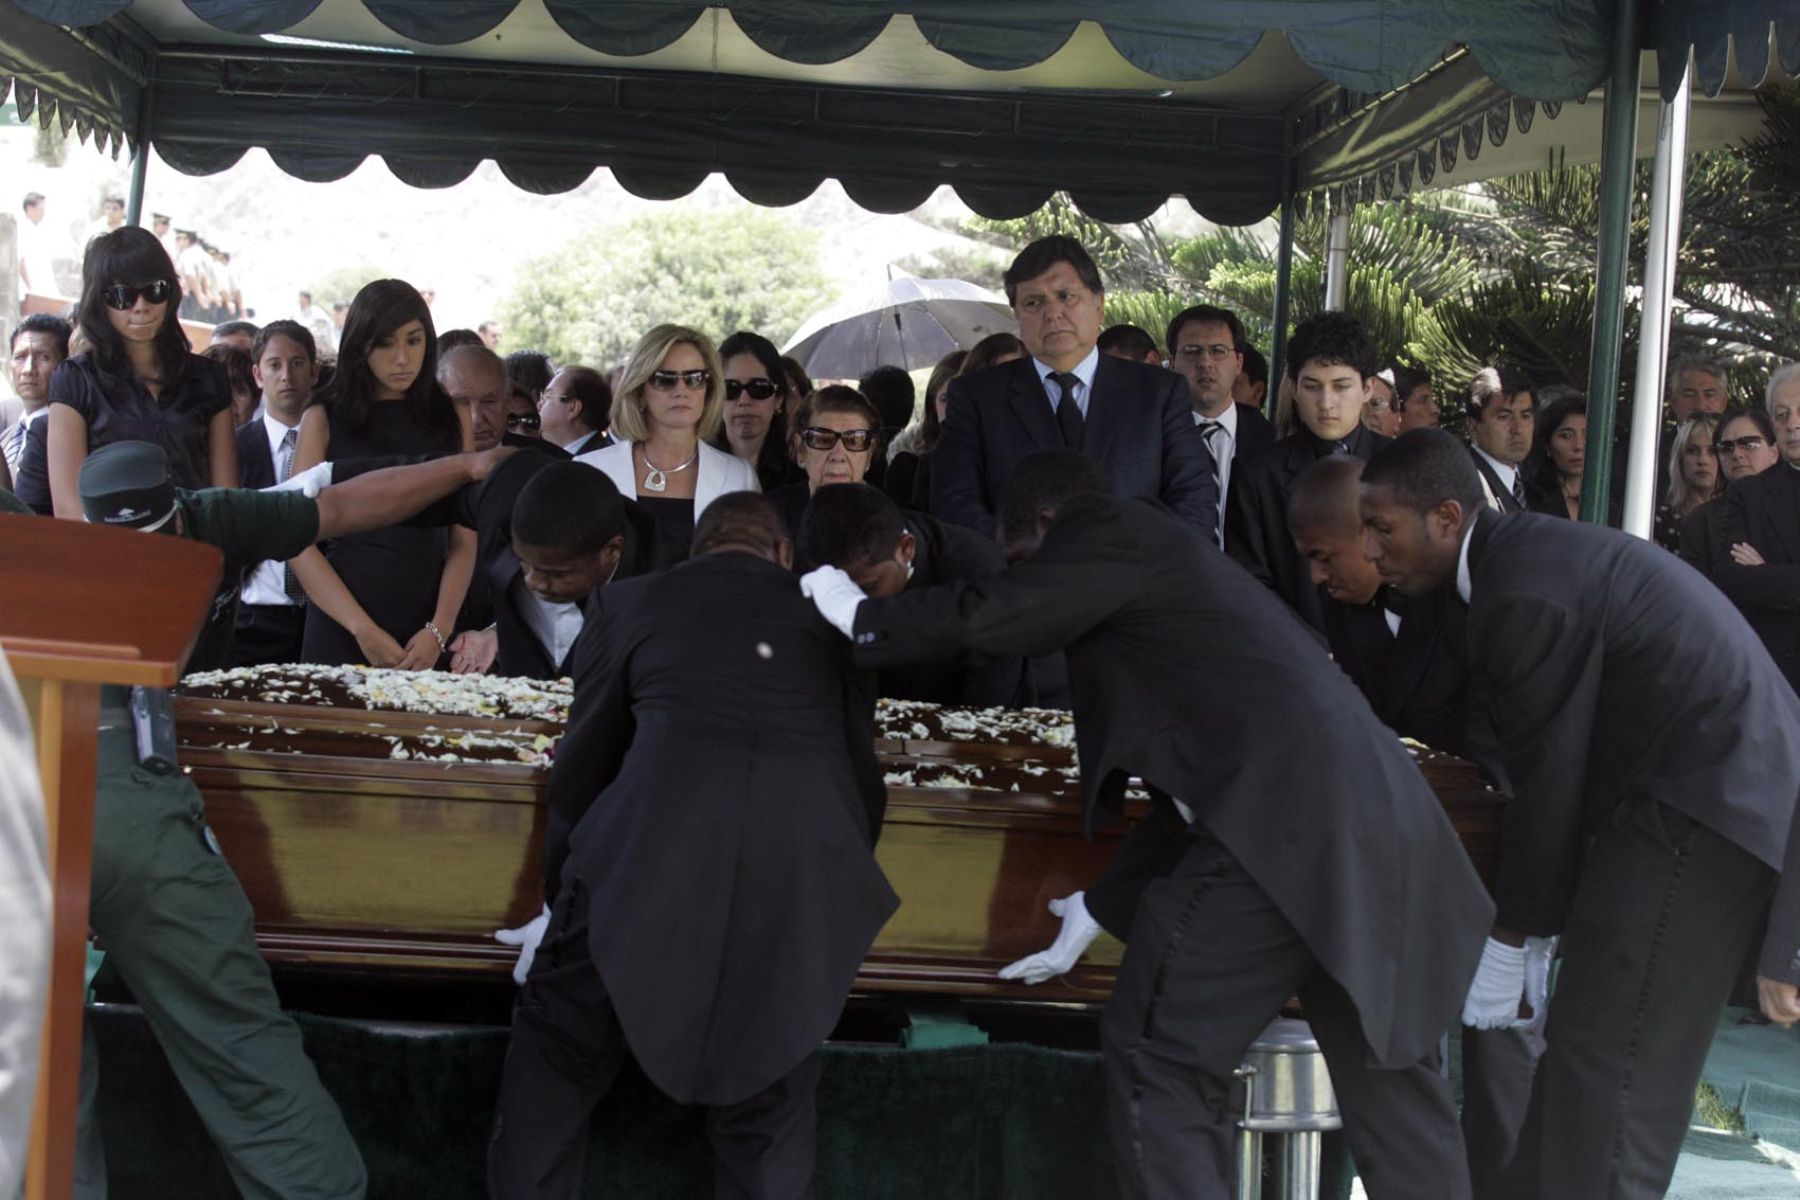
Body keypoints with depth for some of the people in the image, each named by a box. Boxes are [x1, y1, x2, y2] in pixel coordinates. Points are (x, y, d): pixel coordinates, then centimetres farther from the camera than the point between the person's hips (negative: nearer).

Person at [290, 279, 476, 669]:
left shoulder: (451, 417, 7)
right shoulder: (324, 418, 3)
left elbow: (464, 540, 2)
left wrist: (440, 628, -12)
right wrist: (364, 630, -12)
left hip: (428, 636, 1)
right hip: (341, 628, -1)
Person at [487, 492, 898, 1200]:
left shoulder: (632, 600, 20)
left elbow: (579, 771, 24)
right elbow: (864, 777, 28)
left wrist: (562, 895, 38)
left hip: (650, 860, -2)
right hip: (807, 874, 2)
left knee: (556, 1063, 21)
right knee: (769, 1112, 18)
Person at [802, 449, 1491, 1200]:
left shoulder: (1119, 532, 5)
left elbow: (987, 617, -5)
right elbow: (1189, 780, 30)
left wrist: (860, 615, 13)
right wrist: (1103, 907, 34)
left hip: (1284, 815, -10)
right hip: (1364, 810, 10)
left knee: (1155, 1059, 2)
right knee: (1382, 1065, 18)